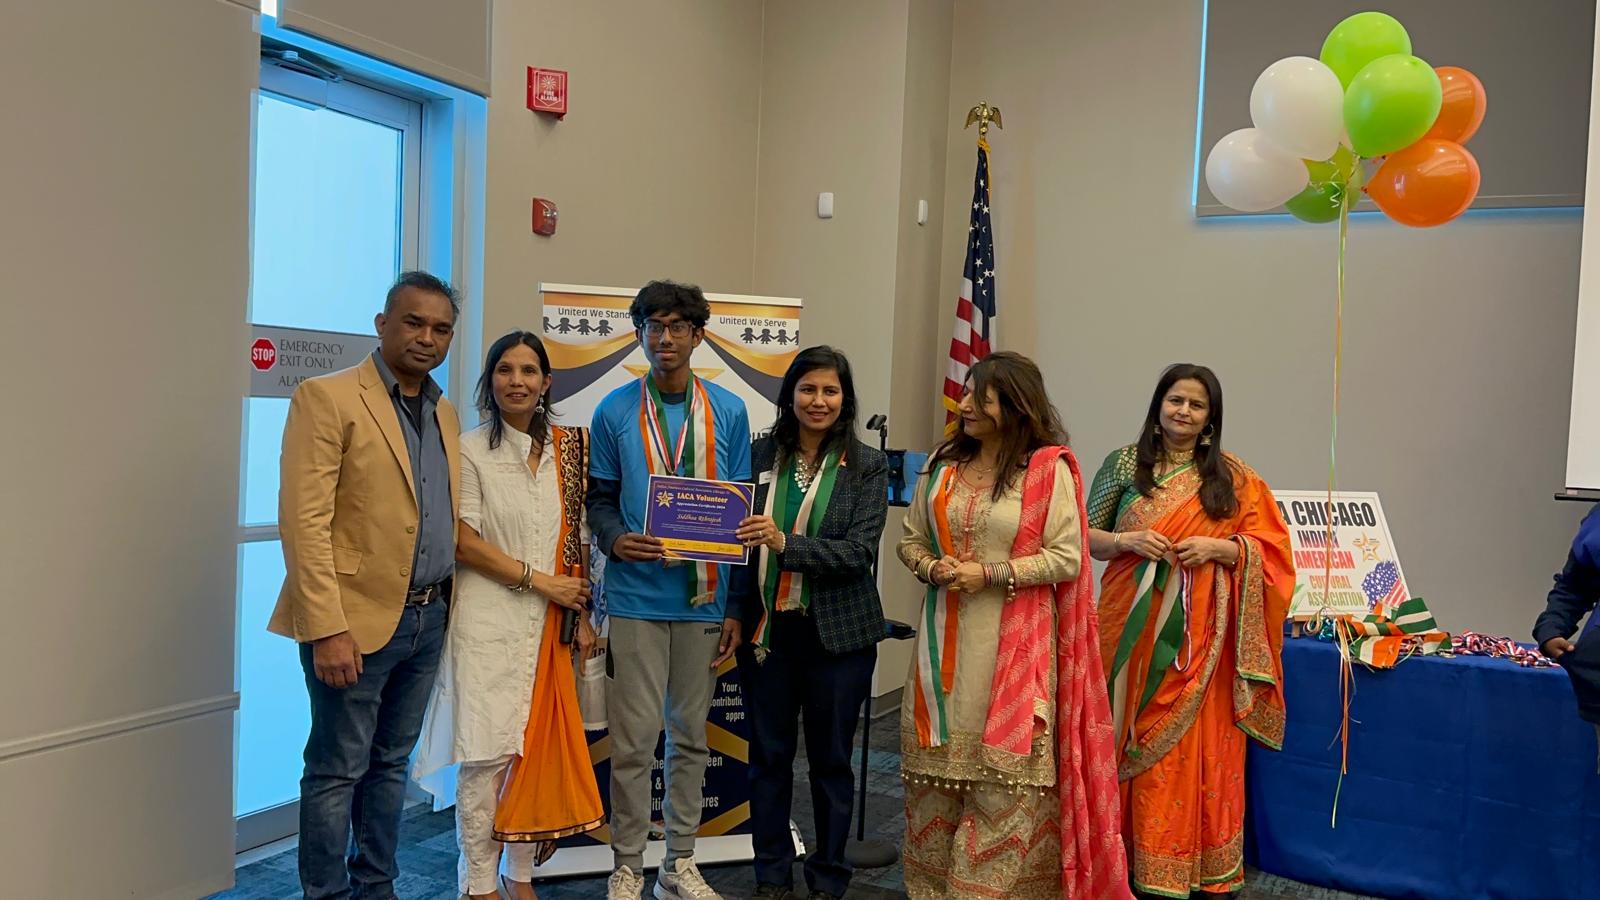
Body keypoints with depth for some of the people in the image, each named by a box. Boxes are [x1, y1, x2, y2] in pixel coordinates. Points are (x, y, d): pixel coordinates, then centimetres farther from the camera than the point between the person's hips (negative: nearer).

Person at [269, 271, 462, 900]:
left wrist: (447, 605, 8)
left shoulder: (445, 414, 13)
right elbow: (304, 522, -15)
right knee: (338, 772, 3)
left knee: (391, 765, 16)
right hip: (357, 620, -7)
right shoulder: (327, 398, -8)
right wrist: (328, 629, -20)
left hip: (427, 618, 7)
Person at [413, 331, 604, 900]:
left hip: (550, 624, 4)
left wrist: (582, 615, 6)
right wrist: (538, 579, -11)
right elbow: (462, 541, -9)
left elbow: (577, 539, 11)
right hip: (490, 621, -4)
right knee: (488, 753, -3)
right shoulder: (472, 450, -4)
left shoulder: (567, 448, 9)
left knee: (540, 748, 7)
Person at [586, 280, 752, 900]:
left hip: (704, 598, 2)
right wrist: (615, 539, -18)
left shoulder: (728, 412, 5)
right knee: (634, 739, 1)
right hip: (636, 596, -2)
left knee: (691, 735, 11)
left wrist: (737, 607, 3)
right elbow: (600, 498, 6)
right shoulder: (615, 411, 1)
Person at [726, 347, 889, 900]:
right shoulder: (761, 456, 3)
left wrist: (785, 543, -24)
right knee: (768, 756, 10)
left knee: (830, 760, 9)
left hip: (837, 635, -2)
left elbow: (859, 552, -12)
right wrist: (735, 615, 0)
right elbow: (742, 542, 6)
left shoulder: (867, 467, -3)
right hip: (767, 629, 2)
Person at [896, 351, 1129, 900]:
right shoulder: (943, 464, 10)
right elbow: (911, 540, 16)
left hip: (1014, 642, -5)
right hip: (947, 636, 5)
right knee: (937, 761, 9)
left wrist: (990, 575, -15)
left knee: (1004, 772, -2)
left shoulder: (1048, 469, -6)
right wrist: (930, 567, -6)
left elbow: (1066, 558, -9)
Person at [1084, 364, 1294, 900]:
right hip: (1135, 626, 0)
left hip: (1201, 633, 0)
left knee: (1200, 745, 3)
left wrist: (1221, 548, -12)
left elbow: (1271, 549, 5)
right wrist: (1125, 541, -12)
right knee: (1137, 744, 4)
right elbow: (1085, 537, 6)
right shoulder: (1124, 464, 5)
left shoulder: (1233, 478, 5)